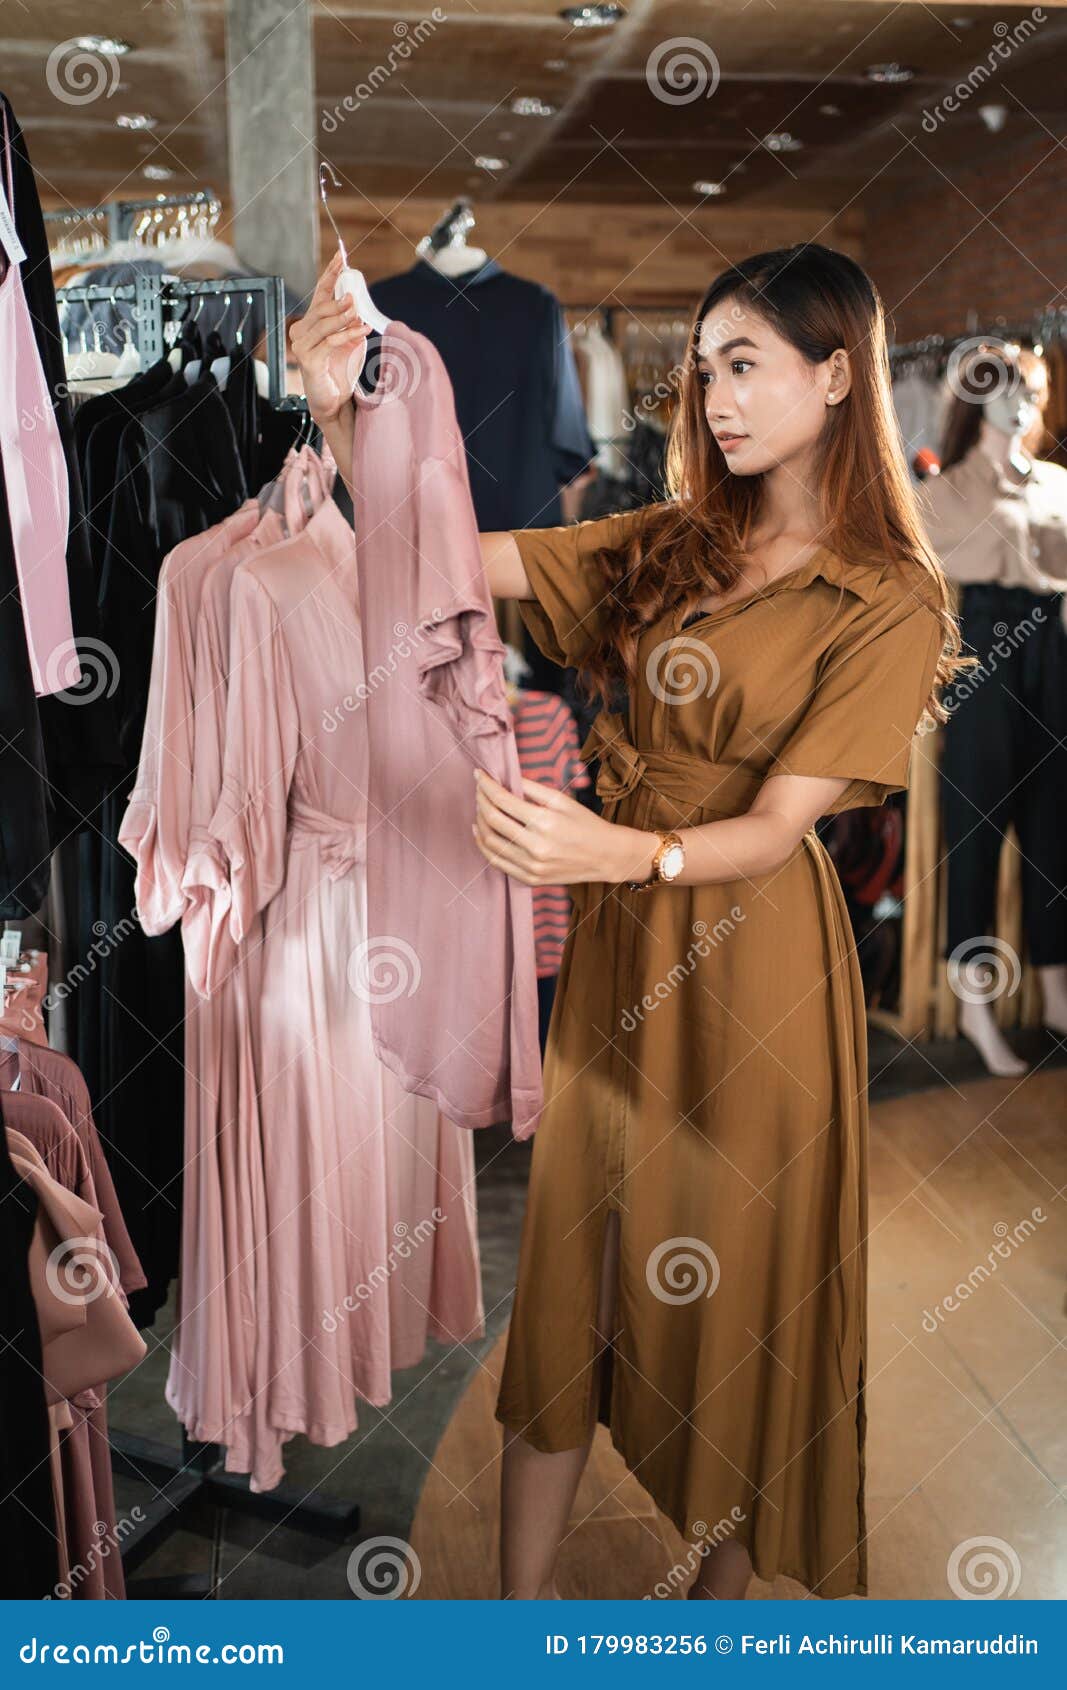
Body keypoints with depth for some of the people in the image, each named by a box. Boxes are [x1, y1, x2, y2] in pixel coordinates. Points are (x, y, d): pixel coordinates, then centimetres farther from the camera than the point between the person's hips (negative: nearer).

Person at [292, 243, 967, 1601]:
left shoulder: (891, 603, -7)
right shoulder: (671, 546, 8)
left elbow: (776, 827, -15)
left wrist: (613, 851, -33)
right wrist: (340, 417, -10)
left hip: (754, 963, -4)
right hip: (617, 948, 5)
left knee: (738, 1289, 9)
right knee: (569, 1271, 9)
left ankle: (719, 1600, 31)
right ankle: (520, 1605, 23)